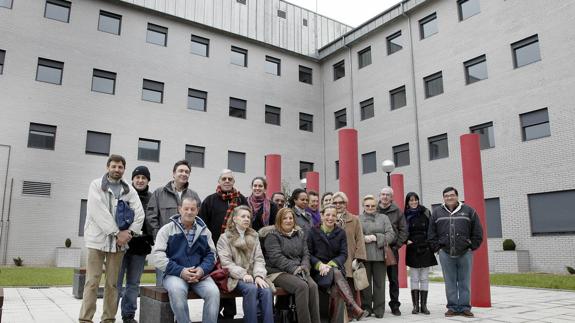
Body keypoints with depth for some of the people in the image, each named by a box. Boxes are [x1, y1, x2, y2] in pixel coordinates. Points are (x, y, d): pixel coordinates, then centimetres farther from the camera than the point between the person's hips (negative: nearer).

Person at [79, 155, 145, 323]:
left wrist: (130, 232, -13)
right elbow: (99, 212, -10)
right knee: (92, 282, -3)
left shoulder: (129, 190, 9)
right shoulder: (96, 185, 1)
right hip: (97, 239, -3)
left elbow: (139, 213, 1)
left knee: (112, 283, 7)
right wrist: (117, 232, -14)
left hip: (118, 241, 3)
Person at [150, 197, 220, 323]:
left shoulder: (204, 230, 11)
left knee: (214, 292, -25)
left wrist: (202, 269, -12)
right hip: (174, 274, -2)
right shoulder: (167, 229, 2)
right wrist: (180, 271, -17)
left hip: (200, 274, 2)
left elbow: (211, 254, 10)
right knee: (177, 290, -34)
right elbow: (156, 256, -7)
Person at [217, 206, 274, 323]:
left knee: (267, 290, -28)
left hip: (253, 275, 3)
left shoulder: (254, 236, 17)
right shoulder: (224, 237, 5)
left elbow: (259, 259, 8)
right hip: (236, 277, -3)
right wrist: (243, 274, -19)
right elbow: (226, 262, -5)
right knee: (251, 288, -34)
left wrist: (258, 275, -12)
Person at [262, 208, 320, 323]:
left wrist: (304, 267, -9)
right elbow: (276, 257, -13)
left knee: (313, 286, -24)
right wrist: (293, 268, -20)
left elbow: (305, 254, 12)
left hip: (299, 271, 5)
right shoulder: (272, 235, -2)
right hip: (278, 272, -5)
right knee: (302, 286, -30)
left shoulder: (300, 234, 16)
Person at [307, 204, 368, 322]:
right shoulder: (314, 231, 4)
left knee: (335, 291, -33)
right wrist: (320, 265, -17)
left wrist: (330, 265, -16)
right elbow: (309, 254, 1)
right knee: (336, 273, -36)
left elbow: (344, 254, 1)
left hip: (336, 267, 2)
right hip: (319, 271, -2)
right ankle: (355, 308, -46)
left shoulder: (341, 232, 8)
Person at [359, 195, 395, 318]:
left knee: (379, 283, 3)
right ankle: (366, 308, 15)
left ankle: (379, 309, 12)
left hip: (379, 255, 0)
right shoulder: (358, 219, 11)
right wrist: (363, 238, -16)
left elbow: (391, 234, 2)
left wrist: (376, 237, -10)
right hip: (364, 256, 0)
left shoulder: (383, 218, 12)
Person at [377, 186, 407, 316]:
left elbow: (403, 230, 4)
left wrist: (397, 245, -3)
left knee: (394, 279, 6)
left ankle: (395, 305, 17)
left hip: (392, 250, 1)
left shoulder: (397, 211, 5)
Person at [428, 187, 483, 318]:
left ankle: (465, 307, 14)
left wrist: (471, 247, 0)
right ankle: (452, 307, 14)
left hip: (465, 253, -1)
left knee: (465, 282, 5)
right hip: (445, 254, 1)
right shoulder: (437, 212, 8)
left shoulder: (468, 211, 4)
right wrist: (437, 248, 2)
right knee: (450, 283, 6)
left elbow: (477, 233, 6)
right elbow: (431, 234, 9)